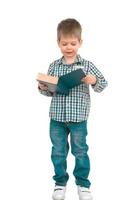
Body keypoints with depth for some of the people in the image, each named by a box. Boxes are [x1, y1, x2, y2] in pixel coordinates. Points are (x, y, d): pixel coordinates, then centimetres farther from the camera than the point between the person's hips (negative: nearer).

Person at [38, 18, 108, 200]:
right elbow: (50, 91, 9)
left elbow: (103, 84, -2)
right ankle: (60, 182, 29)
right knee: (58, 151, 12)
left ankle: (83, 184, 26)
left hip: (79, 118, -2)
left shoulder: (87, 65, -4)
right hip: (57, 117, 2)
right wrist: (43, 88, -12)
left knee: (80, 151, 10)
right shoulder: (54, 66, 3)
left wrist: (94, 81, -21)